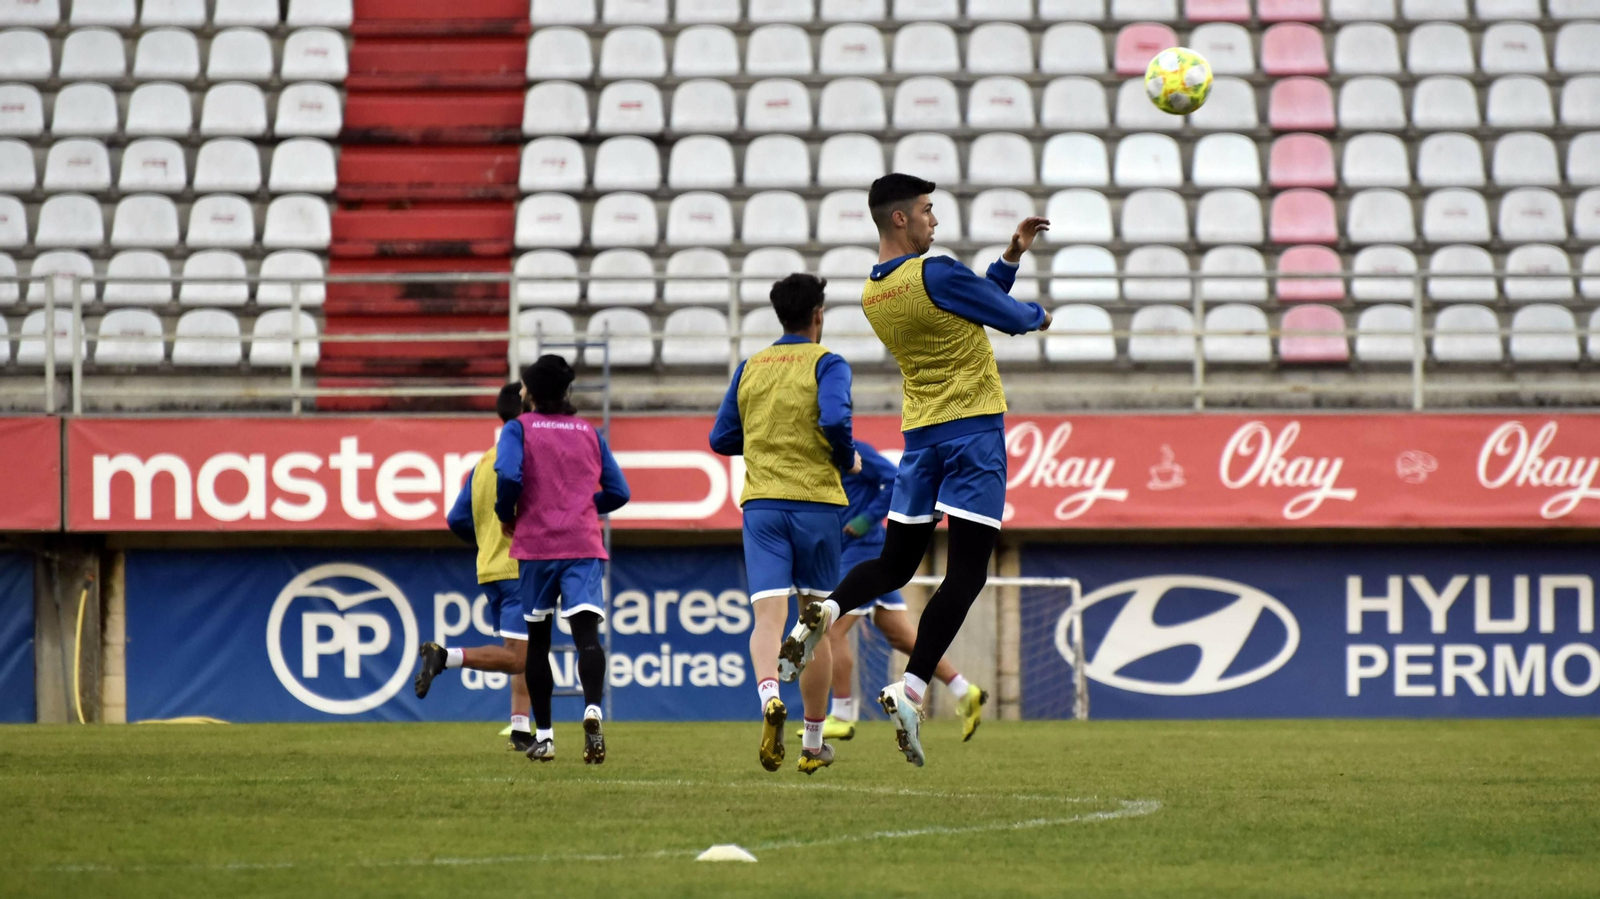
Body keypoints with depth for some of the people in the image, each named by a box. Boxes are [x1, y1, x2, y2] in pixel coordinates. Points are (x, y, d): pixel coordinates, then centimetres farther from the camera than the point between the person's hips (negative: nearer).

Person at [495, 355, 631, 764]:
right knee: (587, 631, -13)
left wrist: (506, 516, 1)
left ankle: (543, 735, 16)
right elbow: (618, 492, 13)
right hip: (584, 543, 1)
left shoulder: (519, 429, 3)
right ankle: (592, 708, -40)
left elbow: (508, 475, -16)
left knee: (538, 639, 13)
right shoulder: (589, 433, 13)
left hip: (535, 545, -1)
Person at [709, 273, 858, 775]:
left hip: (760, 503, 2)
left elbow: (721, 439, 15)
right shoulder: (826, 364, -2)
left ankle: (769, 697, -40)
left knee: (768, 616, -9)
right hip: (816, 502, -2)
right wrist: (847, 461, -1)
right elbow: (834, 419, -20)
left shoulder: (749, 367, 12)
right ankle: (813, 745, 16)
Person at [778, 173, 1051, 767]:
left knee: (896, 561, 15)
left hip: (919, 432, 7)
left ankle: (824, 612, -14)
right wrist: (1037, 314, 19)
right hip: (973, 428, -7)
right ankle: (911, 690, -17)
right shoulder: (936, 274, -15)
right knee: (966, 572, -6)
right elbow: (1013, 318, -3)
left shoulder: (872, 293, 10)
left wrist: (1011, 257, 19)